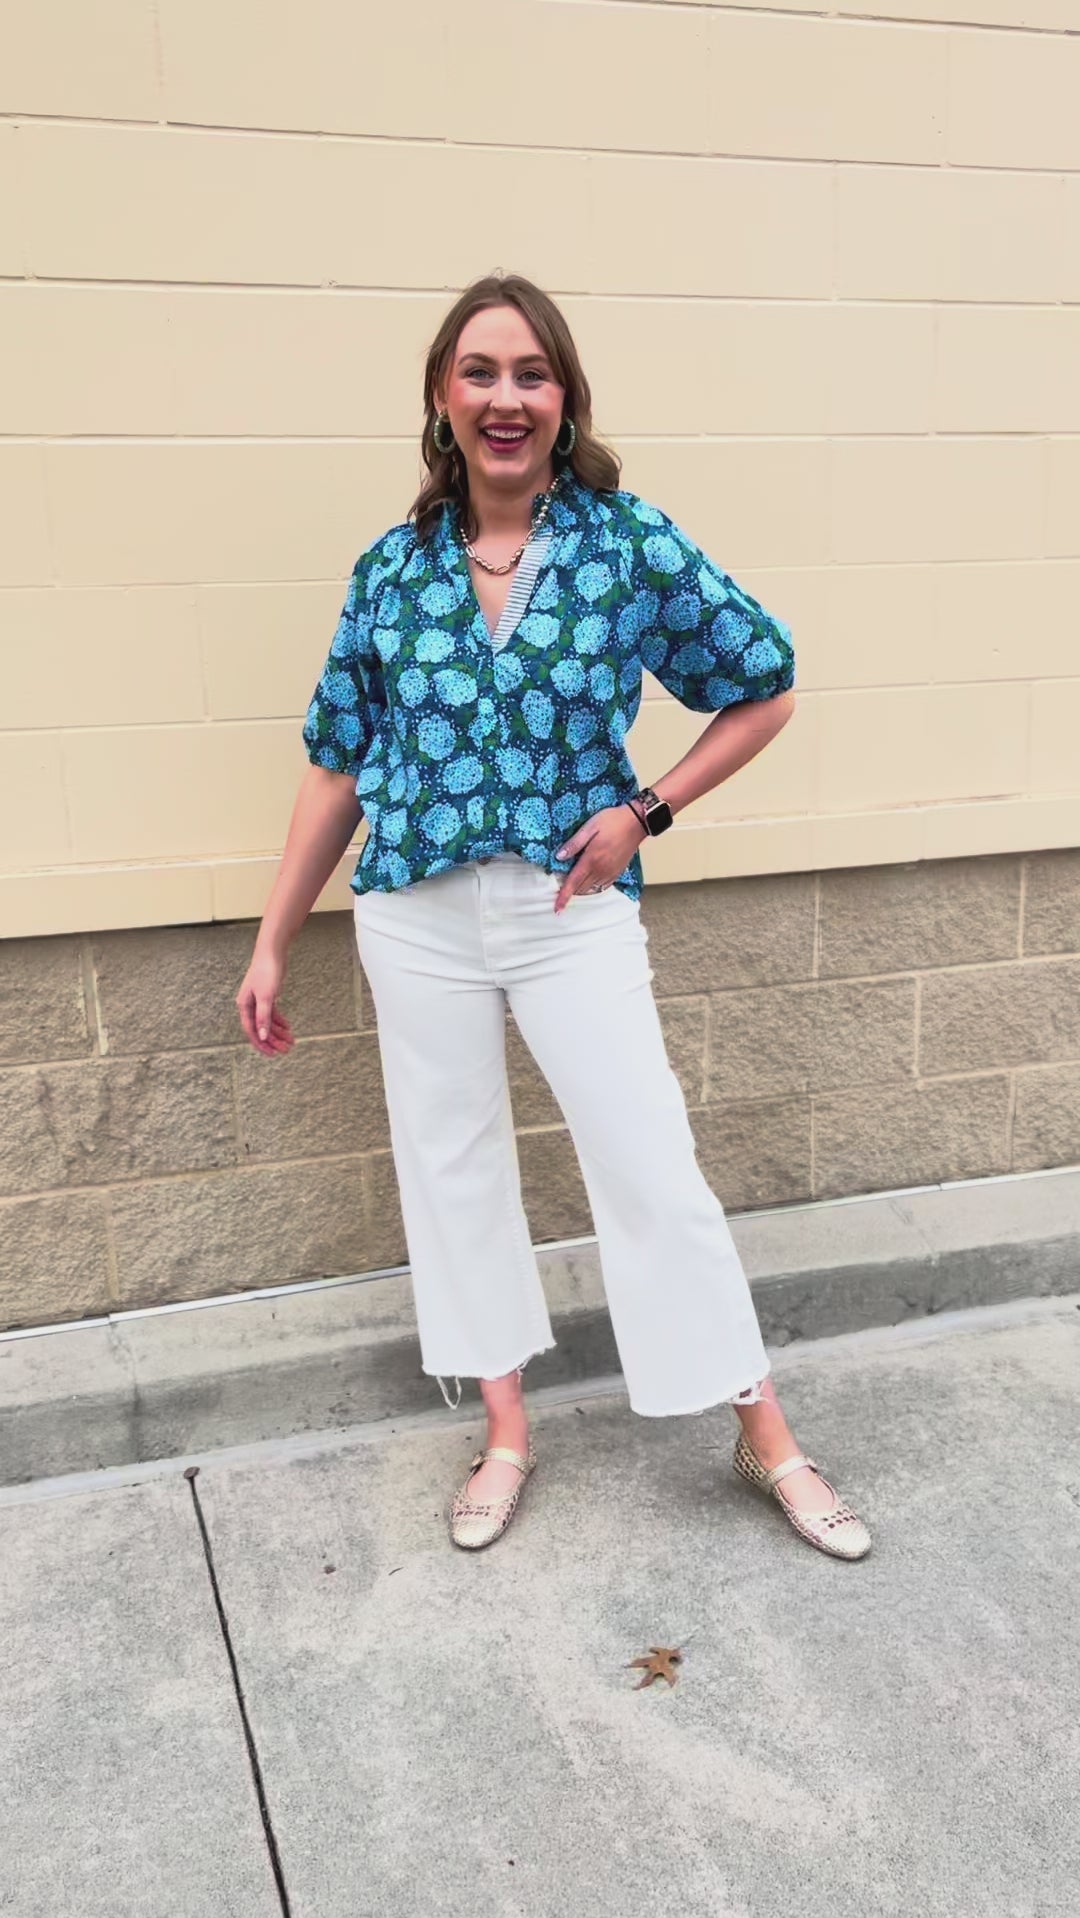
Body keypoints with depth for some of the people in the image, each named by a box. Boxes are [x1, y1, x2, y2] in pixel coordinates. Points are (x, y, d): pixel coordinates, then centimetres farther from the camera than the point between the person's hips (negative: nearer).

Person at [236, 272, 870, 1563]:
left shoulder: (631, 543, -5)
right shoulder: (392, 567, 1)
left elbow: (765, 687, 4)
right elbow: (338, 764, 6)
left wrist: (647, 810, -7)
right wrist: (272, 944, 7)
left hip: (571, 907, -2)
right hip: (418, 915, 3)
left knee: (653, 1171, 0)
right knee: (452, 1164, 11)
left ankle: (768, 1442, 19)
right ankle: (505, 1433, 31)